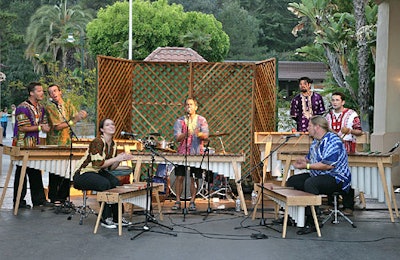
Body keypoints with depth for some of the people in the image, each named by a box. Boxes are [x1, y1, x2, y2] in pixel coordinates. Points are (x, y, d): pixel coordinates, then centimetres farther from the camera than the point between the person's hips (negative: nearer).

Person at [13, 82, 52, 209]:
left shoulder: (41, 107, 11)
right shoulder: (22, 108, -14)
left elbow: (44, 123, 19)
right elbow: (22, 128, -19)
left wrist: (46, 127, -4)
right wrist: (39, 127, -19)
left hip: (35, 145, 8)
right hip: (22, 145, -8)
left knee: (36, 172, 11)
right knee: (21, 173, 1)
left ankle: (39, 199, 18)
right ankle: (18, 201, 9)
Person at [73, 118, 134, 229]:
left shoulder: (113, 145, 6)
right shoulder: (97, 142, -19)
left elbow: (111, 167, 8)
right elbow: (98, 164, -27)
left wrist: (120, 159, -9)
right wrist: (117, 158, -25)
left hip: (98, 173, 8)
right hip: (82, 174, -7)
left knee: (116, 182, -18)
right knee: (105, 184, -31)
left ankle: (116, 217, -8)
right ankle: (105, 219, -20)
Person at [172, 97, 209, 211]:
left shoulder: (201, 120, 5)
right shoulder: (179, 121, 5)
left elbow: (206, 135, -6)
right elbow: (177, 138, -5)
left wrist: (199, 134, -29)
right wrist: (186, 134, -25)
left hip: (197, 153, 0)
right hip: (182, 153, 0)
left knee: (194, 178, 3)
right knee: (179, 177, -2)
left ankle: (192, 202, 12)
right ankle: (178, 201, 7)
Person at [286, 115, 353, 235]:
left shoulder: (333, 141, -18)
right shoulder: (316, 141, 13)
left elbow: (328, 165, -29)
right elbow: (311, 158, 26)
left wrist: (307, 166, -26)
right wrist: (304, 160, 1)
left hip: (336, 179, -10)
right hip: (317, 175, 11)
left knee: (310, 183, -36)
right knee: (292, 181, 4)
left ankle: (311, 223, -32)